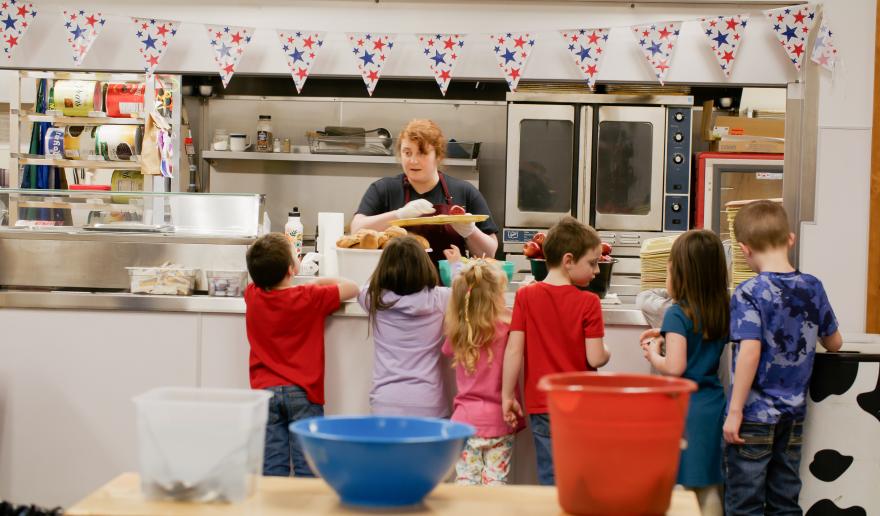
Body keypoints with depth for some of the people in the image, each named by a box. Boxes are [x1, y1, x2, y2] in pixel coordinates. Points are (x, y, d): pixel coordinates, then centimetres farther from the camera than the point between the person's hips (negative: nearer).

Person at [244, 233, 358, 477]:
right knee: (307, 470, -2)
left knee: (272, 471, 2)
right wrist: (324, 281, 16)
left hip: (266, 391, 3)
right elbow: (352, 288, 2)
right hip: (303, 392, -3)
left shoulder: (252, 295, 2)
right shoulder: (311, 298, -8)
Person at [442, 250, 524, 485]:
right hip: (499, 421, -3)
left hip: (466, 419, 3)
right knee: (495, 482, 4)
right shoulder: (508, 327, -14)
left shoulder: (457, 332, -1)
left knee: (465, 480, 8)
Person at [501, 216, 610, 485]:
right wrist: (607, 351, 10)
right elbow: (595, 358, -13)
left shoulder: (525, 296, -3)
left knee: (551, 480, 6)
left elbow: (514, 350, -6)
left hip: (541, 406, 2)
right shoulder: (588, 302, -10)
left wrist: (507, 396, 1)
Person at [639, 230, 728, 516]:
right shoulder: (721, 312, 6)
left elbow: (675, 367, -20)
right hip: (713, 404, 7)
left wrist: (653, 354, -2)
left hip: (684, 408, -7)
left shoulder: (677, 314, -15)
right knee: (709, 489, 12)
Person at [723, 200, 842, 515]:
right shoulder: (812, 287, 2)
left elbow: (750, 352, -24)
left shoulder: (749, 293, -15)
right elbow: (834, 343, 13)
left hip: (754, 417, -5)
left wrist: (735, 410, -20)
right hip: (794, 415, 6)